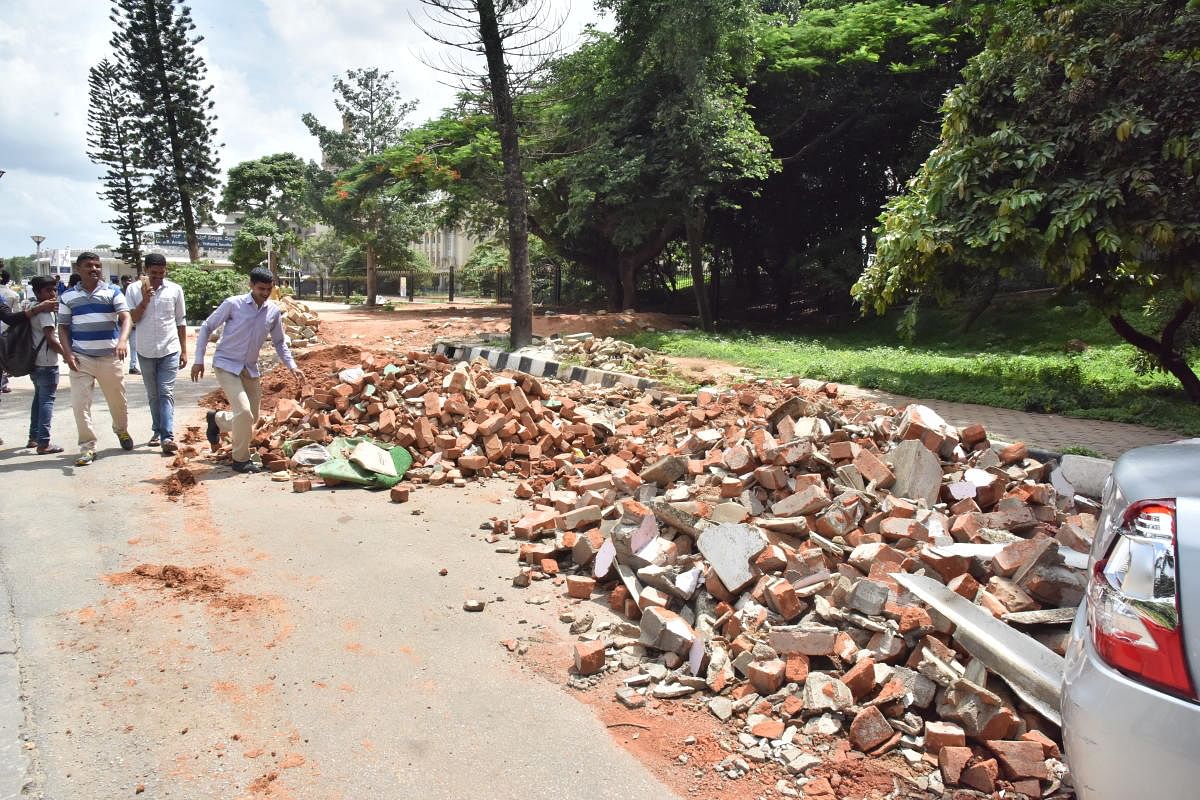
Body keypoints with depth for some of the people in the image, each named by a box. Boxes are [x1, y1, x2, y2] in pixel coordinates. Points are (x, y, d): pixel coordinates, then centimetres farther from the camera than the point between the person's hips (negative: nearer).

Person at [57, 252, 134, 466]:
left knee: (117, 399, 12)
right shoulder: (68, 296, 5)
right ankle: (87, 446, 3)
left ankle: (122, 431, 39)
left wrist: (123, 340, -31)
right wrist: (69, 354, -5)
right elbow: (63, 327, 9)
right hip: (81, 359, 1)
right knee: (80, 403, -5)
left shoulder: (113, 292, 0)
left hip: (110, 357, 0)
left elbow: (125, 317, -12)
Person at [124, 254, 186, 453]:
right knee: (153, 395, 12)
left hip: (170, 350, -1)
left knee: (166, 393, -8)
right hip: (145, 351, 1)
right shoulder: (134, 289, -1)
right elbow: (131, 319, -5)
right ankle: (157, 431, 24)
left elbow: (181, 322, 7)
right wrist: (144, 301, -19)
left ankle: (167, 437, -15)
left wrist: (184, 351, 7)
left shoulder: (175, 289, 1)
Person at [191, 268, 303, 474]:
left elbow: (279, 342, 12)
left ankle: (216, 420, 40)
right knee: (244, 412, -19)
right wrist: (199, 360, -7)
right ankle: (241, 460, -1)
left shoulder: (274, 312, -1)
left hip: (250, 369, 6)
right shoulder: (233, 304, -13)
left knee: (252, 418, 10)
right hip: (226, 365, -5)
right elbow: (206, 327, -4)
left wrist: (292, 366, -2)